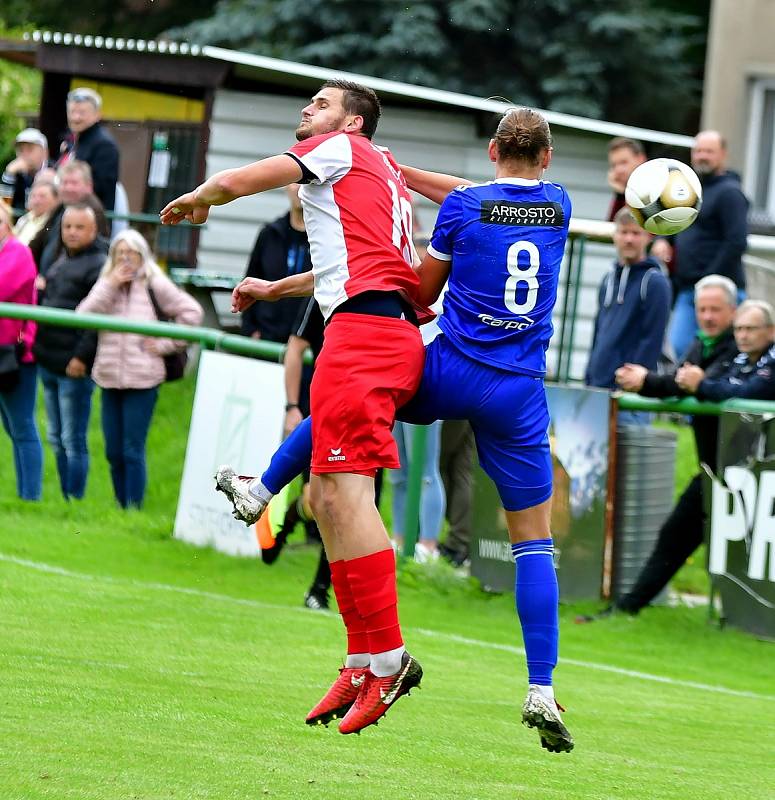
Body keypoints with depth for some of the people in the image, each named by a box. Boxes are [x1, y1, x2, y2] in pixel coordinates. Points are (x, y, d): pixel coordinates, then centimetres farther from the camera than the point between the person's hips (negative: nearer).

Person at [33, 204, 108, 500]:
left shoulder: (99, 265, -11)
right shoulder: (61, 261, 16)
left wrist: (82, 356, -21)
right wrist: (37, 344, 14)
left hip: (74, 367, -9)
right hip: (49, 363, 9)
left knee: (73, 442, -5)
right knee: (56, 439, 14)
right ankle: (65, 499, 22)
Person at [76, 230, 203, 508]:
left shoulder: (154, 285, 0)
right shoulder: (105, 284, 12)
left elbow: (191, 312, -1)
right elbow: (83, 317, -1)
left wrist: (166, 344, -4)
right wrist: (109, 286, -7)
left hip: (142, 379, -5)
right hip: (110, 377, 5)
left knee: (133, 451, -7)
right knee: (113, 452, 7)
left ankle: (134, 509, -4)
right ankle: (121, 507, 17)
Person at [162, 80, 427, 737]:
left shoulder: (341, 148, 5)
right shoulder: (384, 172, 31)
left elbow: (234, 182, 0)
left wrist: (195, 200, 22)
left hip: (363, 325, -10)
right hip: (396, 333, 10)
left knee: (344, 490, -17)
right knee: (324, 497, 8)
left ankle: (387, 657, -23)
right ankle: (362, 662, 5)